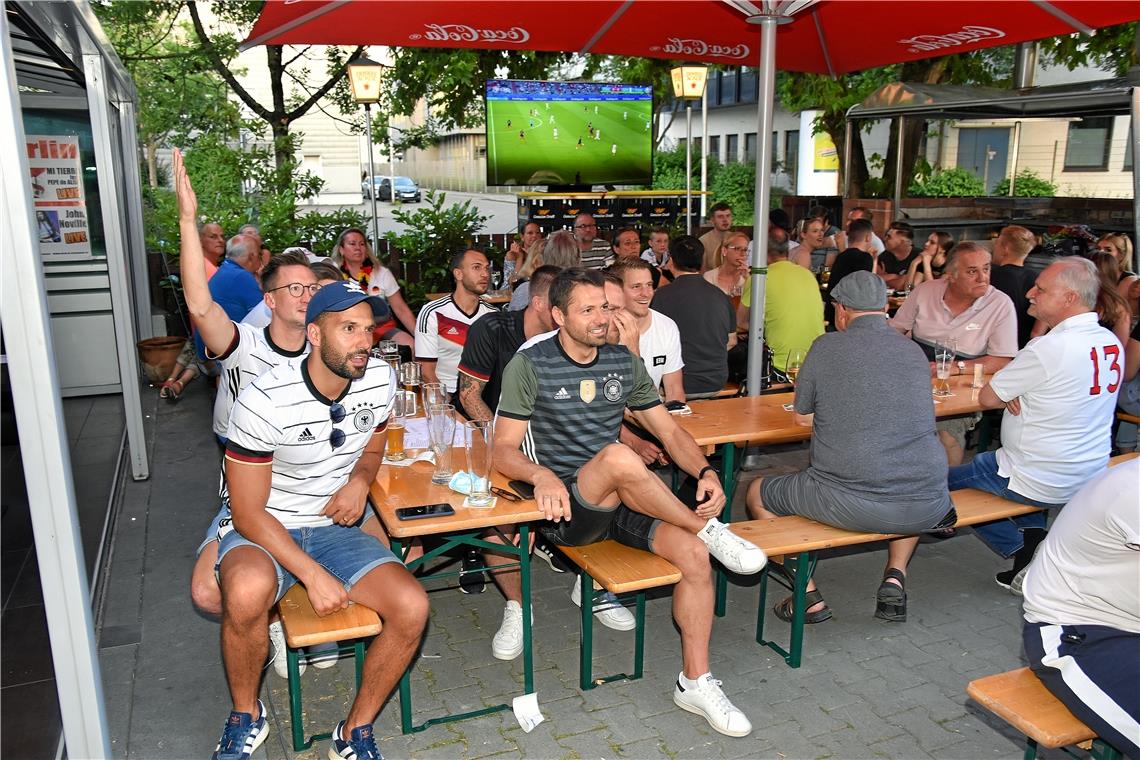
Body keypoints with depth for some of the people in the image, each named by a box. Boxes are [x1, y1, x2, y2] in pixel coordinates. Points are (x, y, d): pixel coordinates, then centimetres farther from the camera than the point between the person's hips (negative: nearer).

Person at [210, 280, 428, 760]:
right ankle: (246, 716, -6)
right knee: (247, 591, -38)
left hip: (334, 528, 4)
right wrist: (313, 575, -24)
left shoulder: (379, 381, -5)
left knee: (412, 607, -20)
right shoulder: (265, 401, -21)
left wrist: (360, 479, -9)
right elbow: (248, 512, -16)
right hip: (261, 529, -4)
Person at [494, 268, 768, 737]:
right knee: (618, 456, -35)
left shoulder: (624, 362, 9)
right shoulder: (531, 365, -4)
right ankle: (710, 529, -12)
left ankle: (695, 683, -3)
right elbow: (504, 449, -9)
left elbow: (670, 432, 10)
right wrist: (541, 475, -31)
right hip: (566, 508, -4)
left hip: (621, 503, 5)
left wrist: (705, 472, -9)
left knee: (694, 553, -21)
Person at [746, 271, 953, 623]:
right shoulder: (916, 351, 10)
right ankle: (895, 577, 23)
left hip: (849, 505, -4)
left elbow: (802, 418, 11)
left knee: (757, 493, 19)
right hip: (927, 509, 5)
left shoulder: (826, 347, -1)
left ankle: (808, 595, 14)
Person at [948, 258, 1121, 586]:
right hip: (1090, 478, 8)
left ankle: (1023, 552, 7)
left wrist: (1008, 395, 4)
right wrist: (1016, 395, -7)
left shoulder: (1049, 348, -25)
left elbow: (987, 398, -16)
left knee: (942, 480, 7)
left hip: (1041, 485, -8)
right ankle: (1034, 534, 19)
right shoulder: (1111, 343, 0)